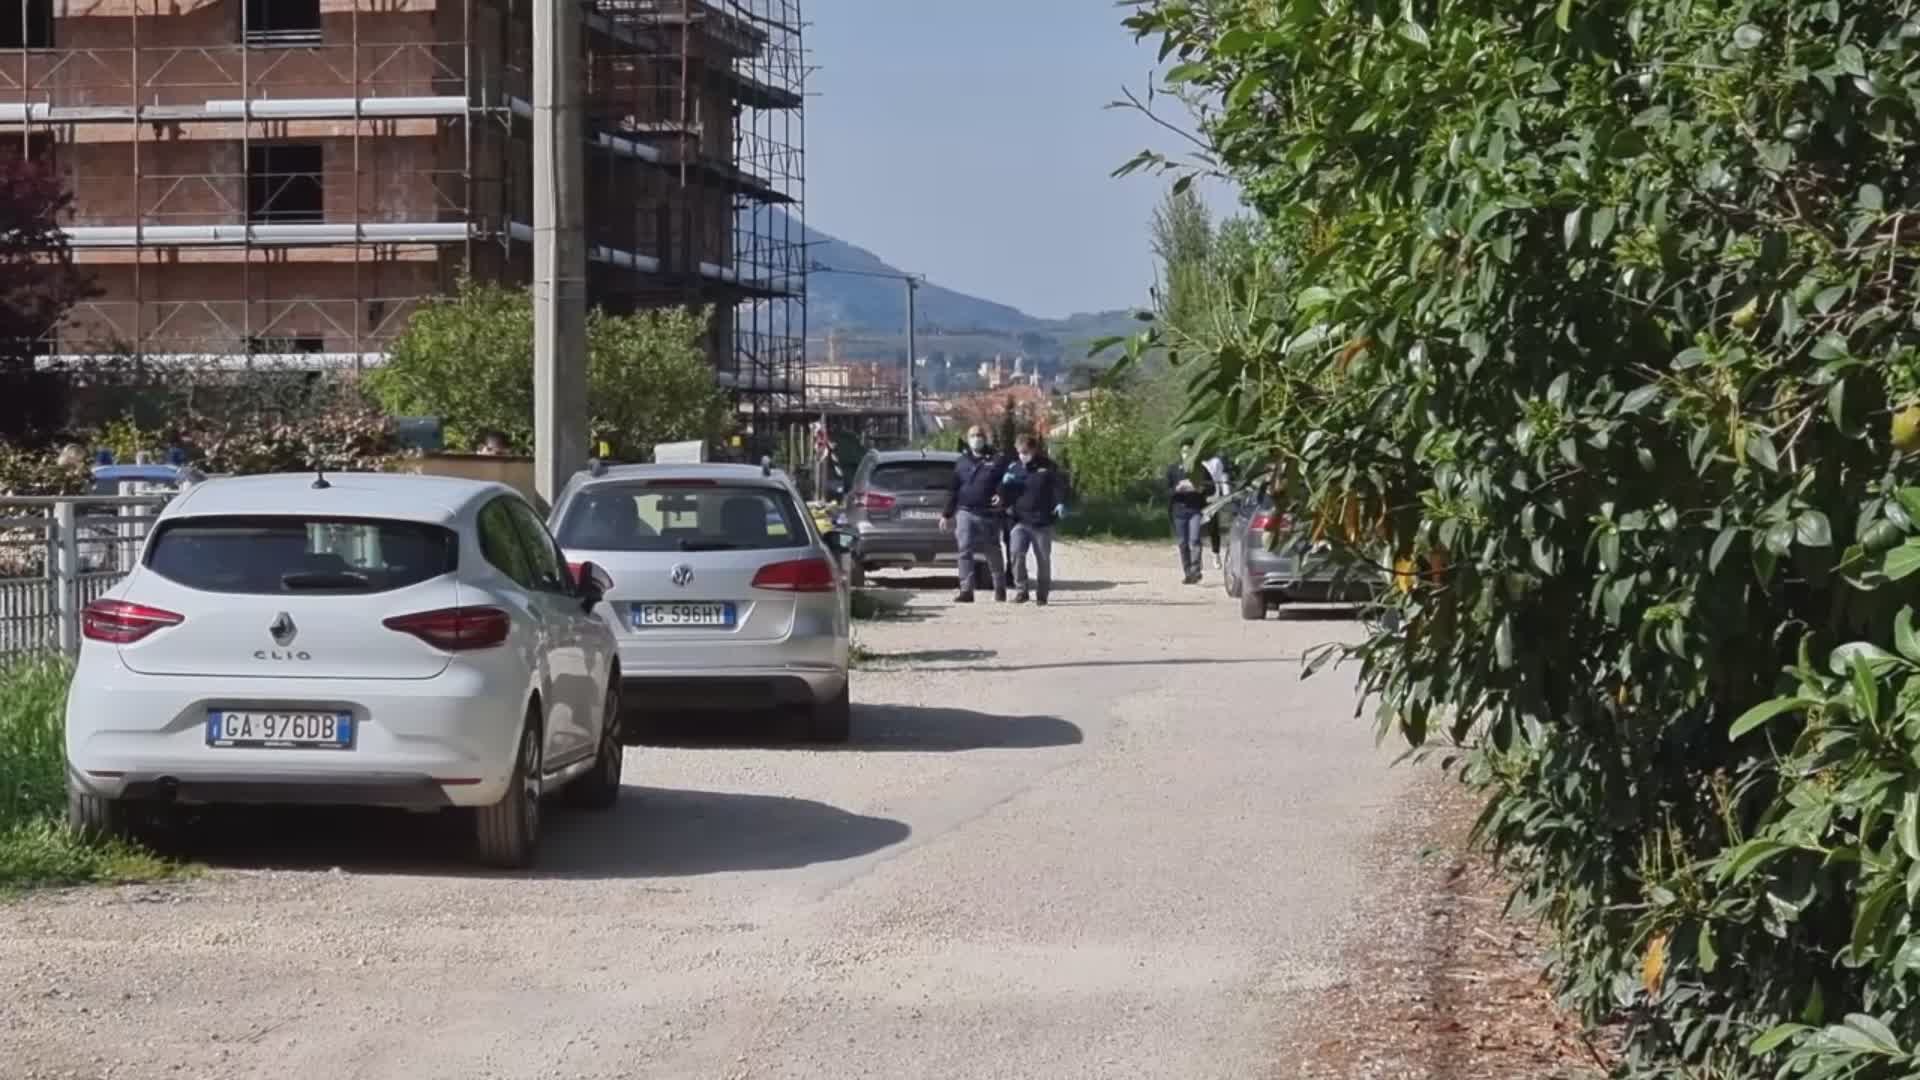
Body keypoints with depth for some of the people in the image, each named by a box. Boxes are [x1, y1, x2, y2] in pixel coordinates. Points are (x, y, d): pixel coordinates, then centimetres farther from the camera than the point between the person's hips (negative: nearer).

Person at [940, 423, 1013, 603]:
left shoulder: (998, 460, 2)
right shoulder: (962, 461, 12)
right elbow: (953, 489, 14)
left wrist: (1002, 496, -19)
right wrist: (947, 514, 13)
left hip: (988, 514, -2)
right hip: (965, 512, 2)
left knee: (993, 554, 8)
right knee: (965, 551, -9)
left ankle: (1000, 588, 24)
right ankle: (966, 590, -10)